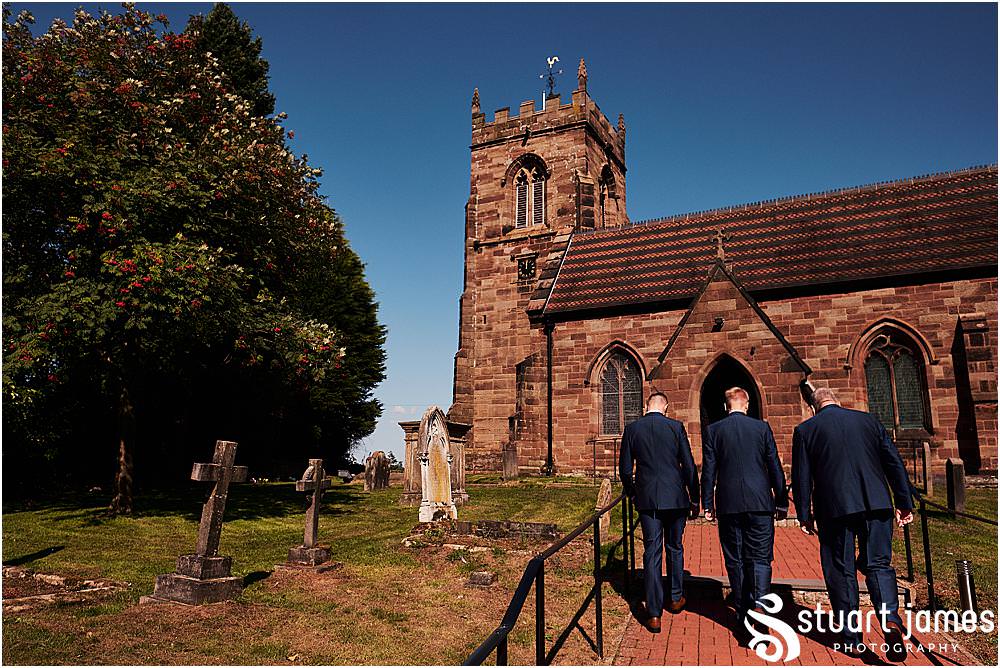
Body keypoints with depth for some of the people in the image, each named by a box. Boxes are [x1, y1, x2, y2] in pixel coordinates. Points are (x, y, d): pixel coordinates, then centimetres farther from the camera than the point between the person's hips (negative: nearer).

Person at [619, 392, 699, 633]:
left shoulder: (632, 429, -1)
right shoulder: (676, 427, -4)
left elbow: (625, 468, 2)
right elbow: (689, 466, -3)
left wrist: (632, 495, 18)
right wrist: (694, 499, 7)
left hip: (647, 499, 0)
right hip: (675, 498, 0)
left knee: (652, 553, 3)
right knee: (675, 548, 19)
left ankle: (654, 614, 2)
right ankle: (676, 598, 34)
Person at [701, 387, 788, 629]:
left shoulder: (713, 430, 1)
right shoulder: (762, 427, 2)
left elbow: (708, 470, 1)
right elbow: (775, 467, 5)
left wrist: (708, 504, 6)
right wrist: (782, 501, 13)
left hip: (728, 504, 0)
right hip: (759, 502, 0)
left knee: (735, 560, 11)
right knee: (760, 558, 2)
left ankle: (743, 612, 18)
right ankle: (759, 606, -17)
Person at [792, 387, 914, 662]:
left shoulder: (805, 430, 2)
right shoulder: (868, 420, 10)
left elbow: (801, 477, 0)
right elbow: (895, 463, 9)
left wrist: (805, 515, 7)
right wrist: (905, 502, 13)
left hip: (834, 508, -2)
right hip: (876, 504, 2)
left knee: (841, 571, 8)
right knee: (878, 564, 11)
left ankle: (852, 639, 13)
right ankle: (890, 619, -12)